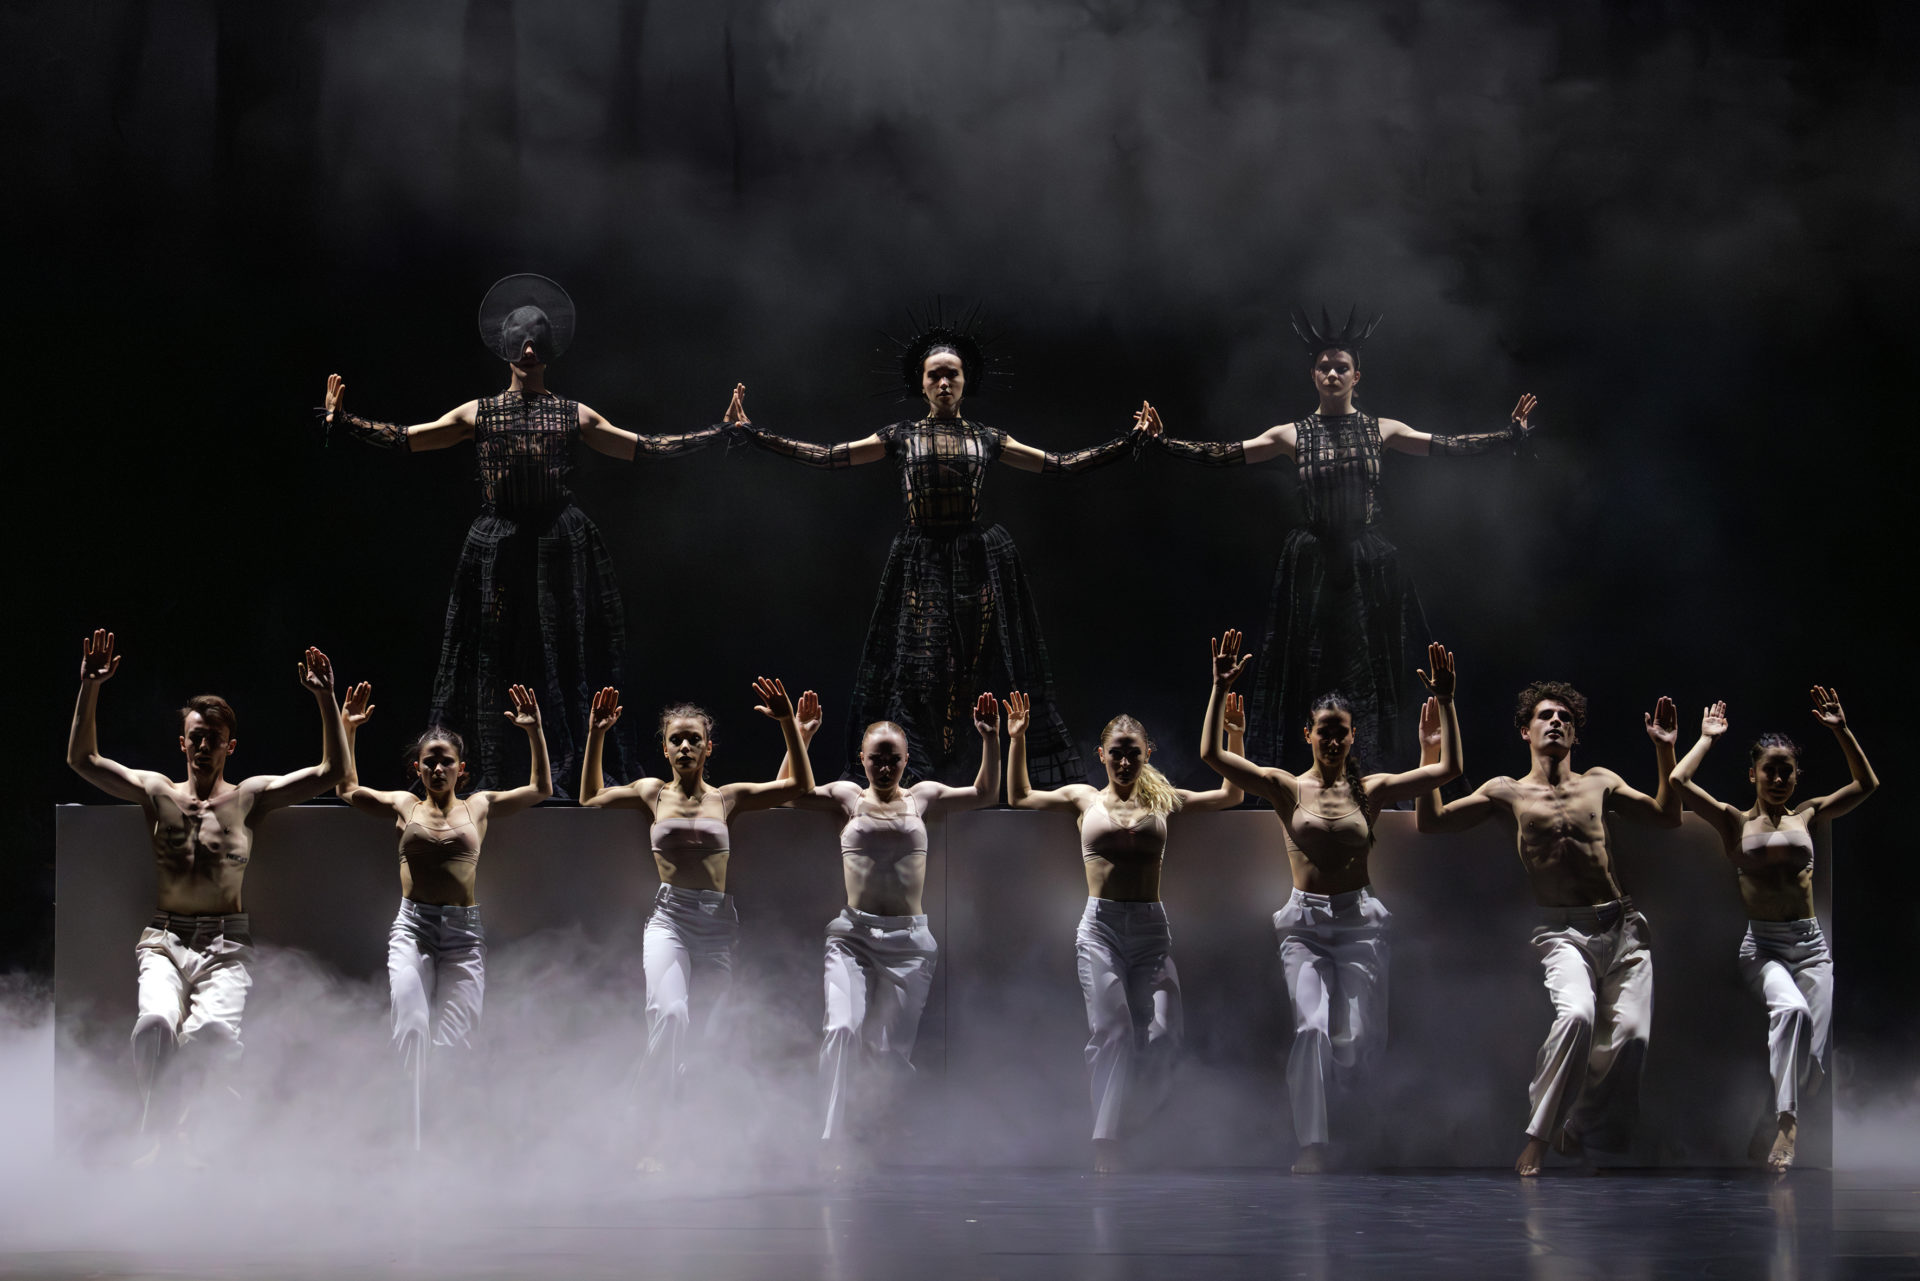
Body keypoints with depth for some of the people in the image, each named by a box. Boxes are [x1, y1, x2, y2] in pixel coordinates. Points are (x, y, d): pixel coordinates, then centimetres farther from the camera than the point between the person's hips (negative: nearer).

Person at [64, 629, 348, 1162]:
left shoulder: (251, 797, 9)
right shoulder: (157, 792, 11)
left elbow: (333, 771, 2)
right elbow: (82, 759, 4)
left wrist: (326, 699, -8)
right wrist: (90, 690, -8)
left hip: (227, 946, 0)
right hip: (164, 941, 0)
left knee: (215, 1033, -32)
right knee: (156, 1024, -32)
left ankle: (158, 1126, -10)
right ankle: (162, 1131, -9)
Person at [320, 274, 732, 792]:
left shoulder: (575, 416, 10)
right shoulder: (479, 414, 10)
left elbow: (644, 448, 12)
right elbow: (404, 440, 8)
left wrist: (721, 433, 8)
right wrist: (343, 421, -3)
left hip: (561, 544, 0)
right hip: (498, 545, 0)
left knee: (569, 657, -5)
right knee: (490, 658, -1)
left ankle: (573, 777, -3)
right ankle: (490, 782, 2)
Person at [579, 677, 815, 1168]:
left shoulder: (727, 798, 9)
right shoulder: (653, 793, 9)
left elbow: (801, 786, 10)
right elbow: (591, 798, 21)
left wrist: (788, 723, 2)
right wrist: (596, 735, 13)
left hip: (718, 924, 2)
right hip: (669, 918, -2)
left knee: (697, 1035, 3)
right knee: (669, 1015, -27)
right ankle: (647, 1141, -23)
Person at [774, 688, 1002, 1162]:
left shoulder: (922, 798, 10)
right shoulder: (847, 797, 8)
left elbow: (985, 794, 6)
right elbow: (789, 793, -2)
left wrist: (991, 740, -5)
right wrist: (799, 737, -11)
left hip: (908, 940, 1)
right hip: (853, 933, -1)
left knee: (892, 1050, 1)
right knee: (843, 1028, -21)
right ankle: (834, 1145, -20)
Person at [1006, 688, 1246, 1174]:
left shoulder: (1163, 801, 12)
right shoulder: (1084, 798, 11)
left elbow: (1230, 796, 20)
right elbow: (1019, 798, 19)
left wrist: (1236, 738, 11)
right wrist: (1016, 740, 12)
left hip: (1151, 928, 2)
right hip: (1100, 927, -2)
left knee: (1162, 1036, -13)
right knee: (1111, 1032, -14)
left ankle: (1115, 1132, -3)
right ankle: (1107, 1150, -13)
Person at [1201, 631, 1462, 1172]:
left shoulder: (1370, 790, 5)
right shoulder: (1287, 788, 2)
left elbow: (1449, 769, -1)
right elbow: (1212, 755, -7)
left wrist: (1445, 702, -8)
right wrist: (1220, 691, -15)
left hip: (1359, 921, 1)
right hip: (1304, 923, -1)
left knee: (1360, 1043, -5)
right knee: (1312, 1029, -19)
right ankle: (1311, 1147, -18)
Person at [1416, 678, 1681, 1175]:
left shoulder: (1600, 783, 17)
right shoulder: (1507, 792, 11)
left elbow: (1668, 815, 19)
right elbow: (1431, 821, 5)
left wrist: (1666, 750, 9)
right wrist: (1430, 754, -3)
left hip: (1625, 929, 3)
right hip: (1564, 932, -3)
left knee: (1629, 1038, -16)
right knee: (1577, 1014, -32)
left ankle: (1583, 1135, 9)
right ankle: (1537, 1139, -23)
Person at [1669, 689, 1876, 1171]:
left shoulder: (1807, 815, 13)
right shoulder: (1734, 821, 6)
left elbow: (1866, 784, 12)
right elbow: (1679, 782, -5)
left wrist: (1841, 730, 6)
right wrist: (1708, 738, 7)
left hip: (1811, 945, 3)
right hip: (1761, 944, -3)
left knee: (1812, 1062, -8)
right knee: (1791, 1009, -34)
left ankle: (1779, 1117, 19)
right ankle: (1786, 1124, -33)